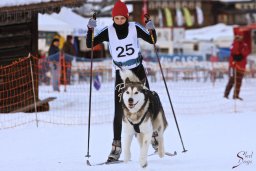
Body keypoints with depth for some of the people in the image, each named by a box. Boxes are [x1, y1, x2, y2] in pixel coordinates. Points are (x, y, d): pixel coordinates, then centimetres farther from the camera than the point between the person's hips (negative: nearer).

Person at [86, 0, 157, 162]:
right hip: (121, 74, 0)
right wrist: (90, 29, -25)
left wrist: (152, 29, -23)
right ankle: (116, 147, -5)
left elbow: (152, 40, -3)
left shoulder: (134, 28, -7)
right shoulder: (108, 32, -6)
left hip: (138, 71, 0)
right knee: (119, 112, -7)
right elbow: (89, 44, -9)